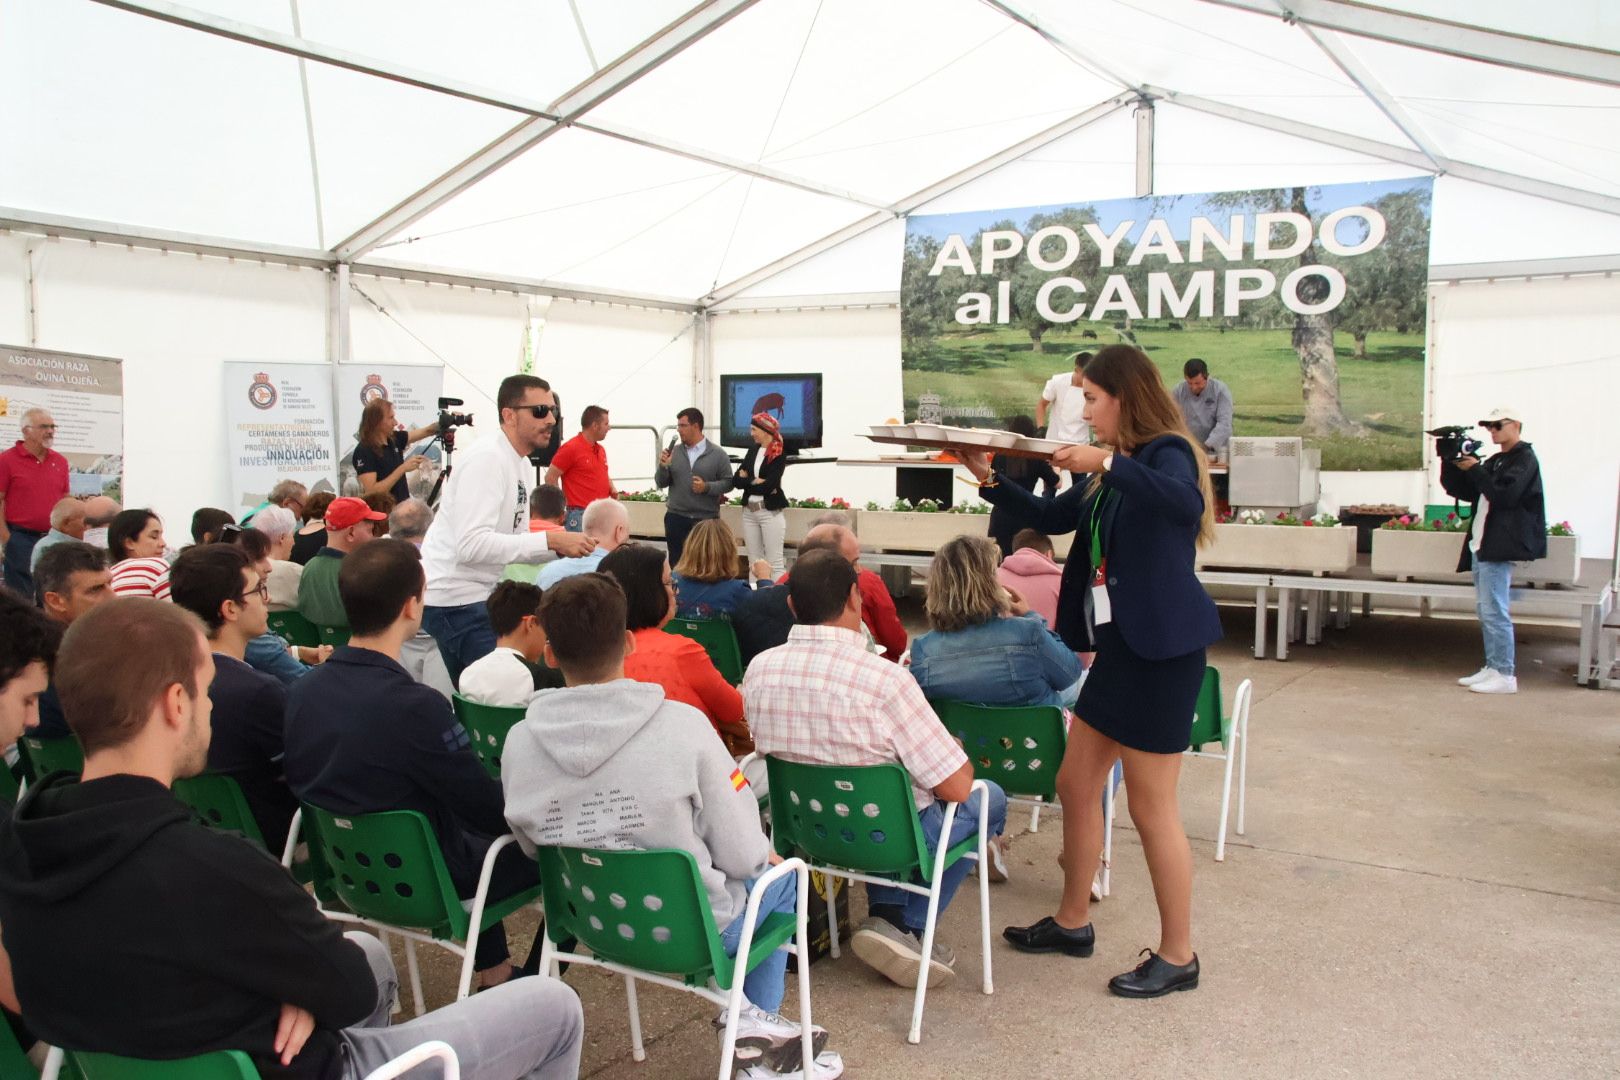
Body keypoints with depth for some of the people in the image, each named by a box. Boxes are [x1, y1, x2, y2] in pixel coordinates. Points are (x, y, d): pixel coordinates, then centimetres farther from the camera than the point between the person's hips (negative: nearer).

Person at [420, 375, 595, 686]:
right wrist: (550, 540, -28)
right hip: (455, 601, -9)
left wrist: (561, 547, -3)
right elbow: (471, 545, -28)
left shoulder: (522, 465, 12)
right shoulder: (487, 460, -18)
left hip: (480, 595, 9)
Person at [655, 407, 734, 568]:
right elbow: (661, 483, 6)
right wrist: (663, 466, -13)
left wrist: (707, 487, -18)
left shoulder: (718, 454, -1)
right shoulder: (674, 452, 6)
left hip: (706, 520, -2)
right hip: (676, 518, 2)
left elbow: (728, 482, -2)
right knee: (676, 563, 7)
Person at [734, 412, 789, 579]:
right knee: (754, 562, 11)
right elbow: (738, 480, 4)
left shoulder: (779, 454, -8)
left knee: (774, 562, -5)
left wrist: (748, 481, -6)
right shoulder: (753, 450, 11)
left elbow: (769, 485, -18)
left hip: (770, 511, -7)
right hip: (749, 511, 7)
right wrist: (756, 481, -10)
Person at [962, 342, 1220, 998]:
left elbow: (1187, 503, -36)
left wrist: (1107, 463, -35)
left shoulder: (1166, 452, -12)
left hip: (1163, 648, -9)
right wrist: (988, 479, 14)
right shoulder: (1115, 468, 14)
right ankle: (1073, 921, 31)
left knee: (1151, 805, 0)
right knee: (1076, 784, 15)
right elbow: (1051, 518, 23)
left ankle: (1177, 955, 16)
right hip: (1118, 645, 9)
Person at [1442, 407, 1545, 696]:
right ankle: (1492, 668, 17)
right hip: (1481, 544, 9)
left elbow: (1504, 495, -19)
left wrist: (1474, 469, -15)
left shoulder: (1524, 459, -6)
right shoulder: (1495, 461, 19)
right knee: (1485, 609, 11)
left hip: (1500, 546, -9)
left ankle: (1505, 675, -6)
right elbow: (1461, 491, 17)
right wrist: (1452, 464, 4)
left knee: (1494, 610, -10)